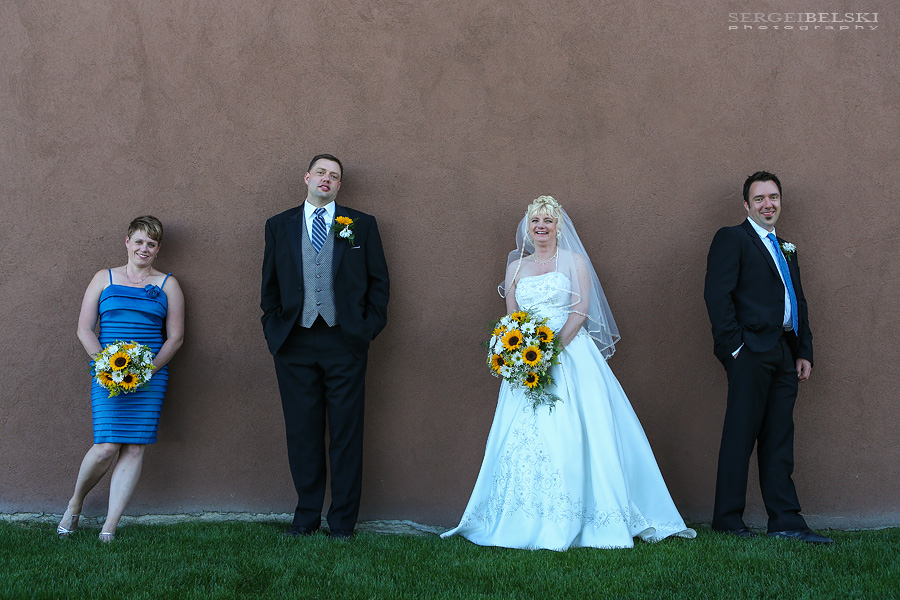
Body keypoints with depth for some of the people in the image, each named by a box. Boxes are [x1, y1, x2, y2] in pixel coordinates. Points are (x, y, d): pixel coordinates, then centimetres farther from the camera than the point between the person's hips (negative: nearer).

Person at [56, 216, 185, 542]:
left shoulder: (167, 285, 11)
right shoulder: (104, 279, 11)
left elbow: (175, 336, 7)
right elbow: (84, 329, 6)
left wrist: (150, 368, -8)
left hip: (150, 376, 1)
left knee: (134, 448, -6)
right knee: (107, 447, -12)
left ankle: (109, 527, 1)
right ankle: (75, 503, 15)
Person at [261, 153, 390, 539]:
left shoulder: (362, 225, 8)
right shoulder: (279, 226, 12)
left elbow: (379, 283, 8)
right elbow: (269, 285, 14)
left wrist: (368, 329, -1)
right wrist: (273, 330, 4)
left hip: (345, 343, -1)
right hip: (294, 344, 2)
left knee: (346, 434, 1)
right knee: (302, 433, 6)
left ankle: (343, 520, 11)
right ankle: (306, 516, 18)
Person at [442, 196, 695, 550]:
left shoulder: (574, 261, 6)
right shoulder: (516, 266, 16)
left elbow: (580, 311, -4)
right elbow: (511, 318, 13)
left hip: (570, 355, -3)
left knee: (572, 434, -10)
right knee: (524, 438, -5)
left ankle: (575, 521, -4)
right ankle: (529, 521, 0)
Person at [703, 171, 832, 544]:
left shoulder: (786, 248, 24)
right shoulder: (731, 238, 0)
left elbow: (798, 303, 23)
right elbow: (717, 295, -9)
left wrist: (804, 352, 12)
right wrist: (734, 345, -15)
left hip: (784, 355, 7)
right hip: (751, 353, -7)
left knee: (779, 441, 7)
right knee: (740, 438, -4)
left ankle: (785, 521, 10)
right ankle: (728, 519, 3)